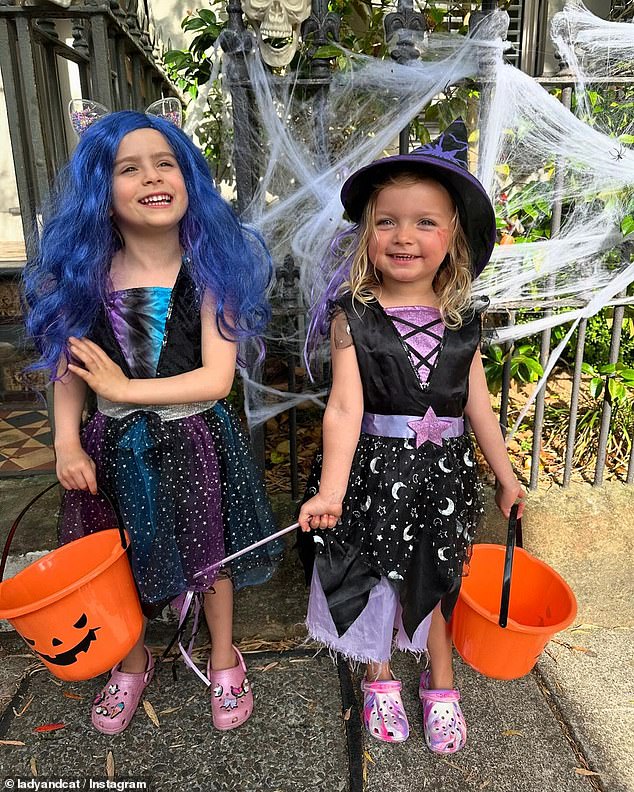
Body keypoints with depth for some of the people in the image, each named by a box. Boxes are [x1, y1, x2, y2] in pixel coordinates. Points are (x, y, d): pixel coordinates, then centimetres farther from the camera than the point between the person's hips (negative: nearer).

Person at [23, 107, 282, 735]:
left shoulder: (209, 270, -13)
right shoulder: (87, 274, -5)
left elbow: (216, 378, -18)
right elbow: (69, 369, 0)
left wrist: (124, 388, -16)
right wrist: (67, 445, -11)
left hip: (192, 441, -2)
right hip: (115, 445, 3)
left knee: (209, 556, 16)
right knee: (121, 564, 18)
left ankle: (223, 662, 43)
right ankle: (133, 664, 47)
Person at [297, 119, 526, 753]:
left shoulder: (462, 319, -2)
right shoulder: (354, 314, -13)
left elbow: (477, 404, 6)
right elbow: (345, 406, -20)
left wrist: (505, 477, 13)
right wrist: (330, 491, -28)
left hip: (443, 469, 3)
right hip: (374, 468, -2)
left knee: (432, 579, 19)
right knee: (376, 575, 15)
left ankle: (440, 683, 44)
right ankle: (380, 678, 43)